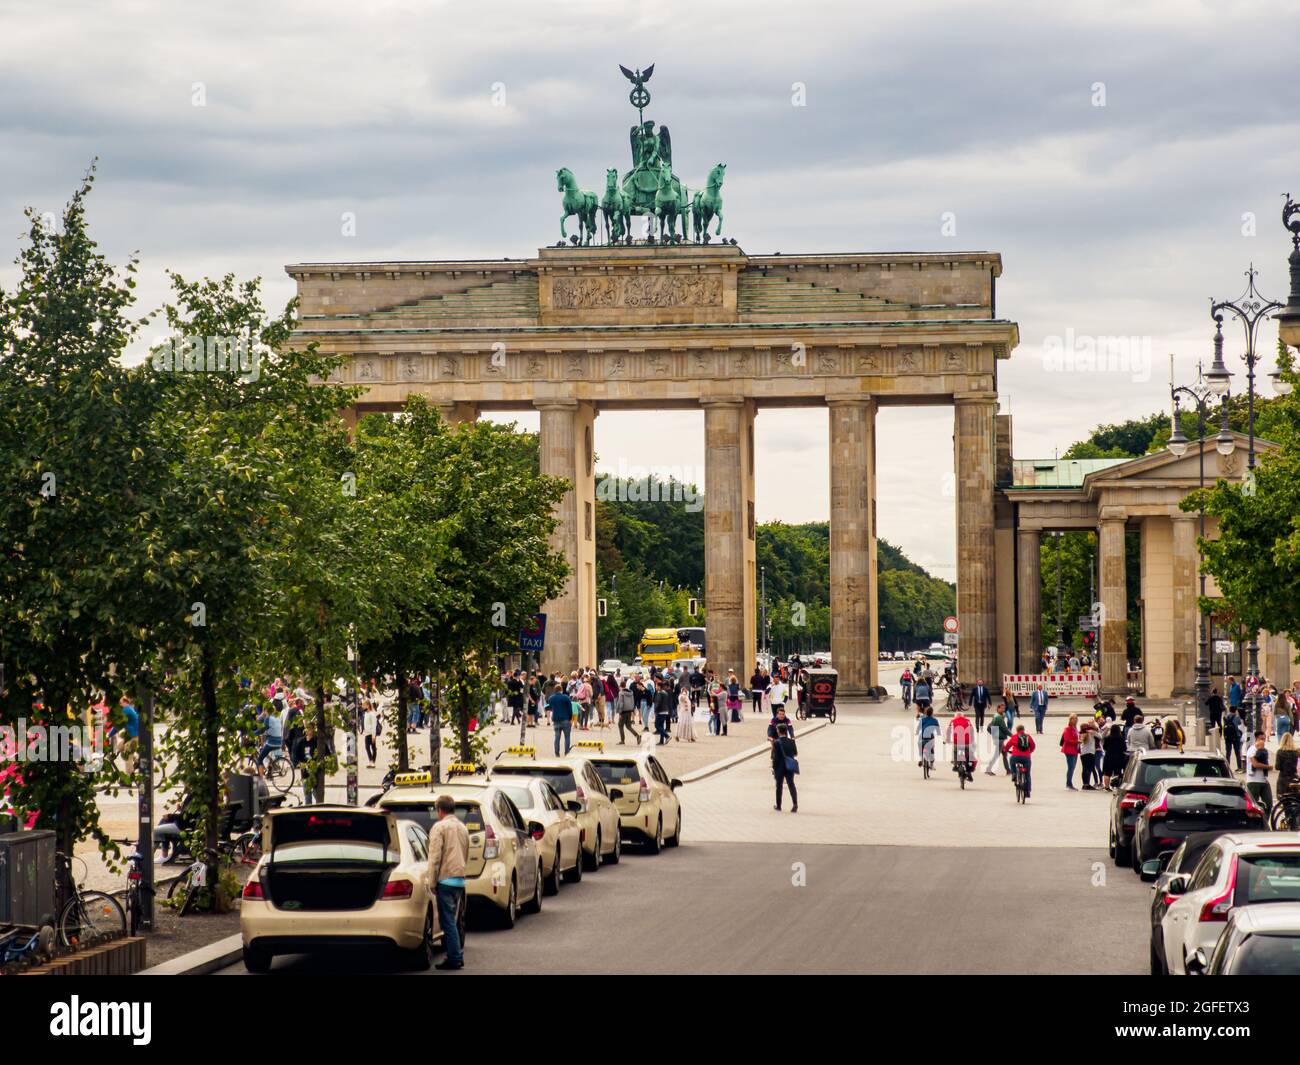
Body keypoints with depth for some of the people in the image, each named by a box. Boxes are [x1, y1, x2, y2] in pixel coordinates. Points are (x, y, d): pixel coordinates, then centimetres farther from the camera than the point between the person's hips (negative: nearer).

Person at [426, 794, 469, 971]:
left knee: (448, 921, -5)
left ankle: (454, 958, -7)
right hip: (460, 879, 7)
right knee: (454, 921, 15)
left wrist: (432, 882, -7)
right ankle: (458, 955, 18)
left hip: (445, 879, -7)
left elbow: (435, 857, -12)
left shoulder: (439, 827, -8)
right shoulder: (462, 828, 16)